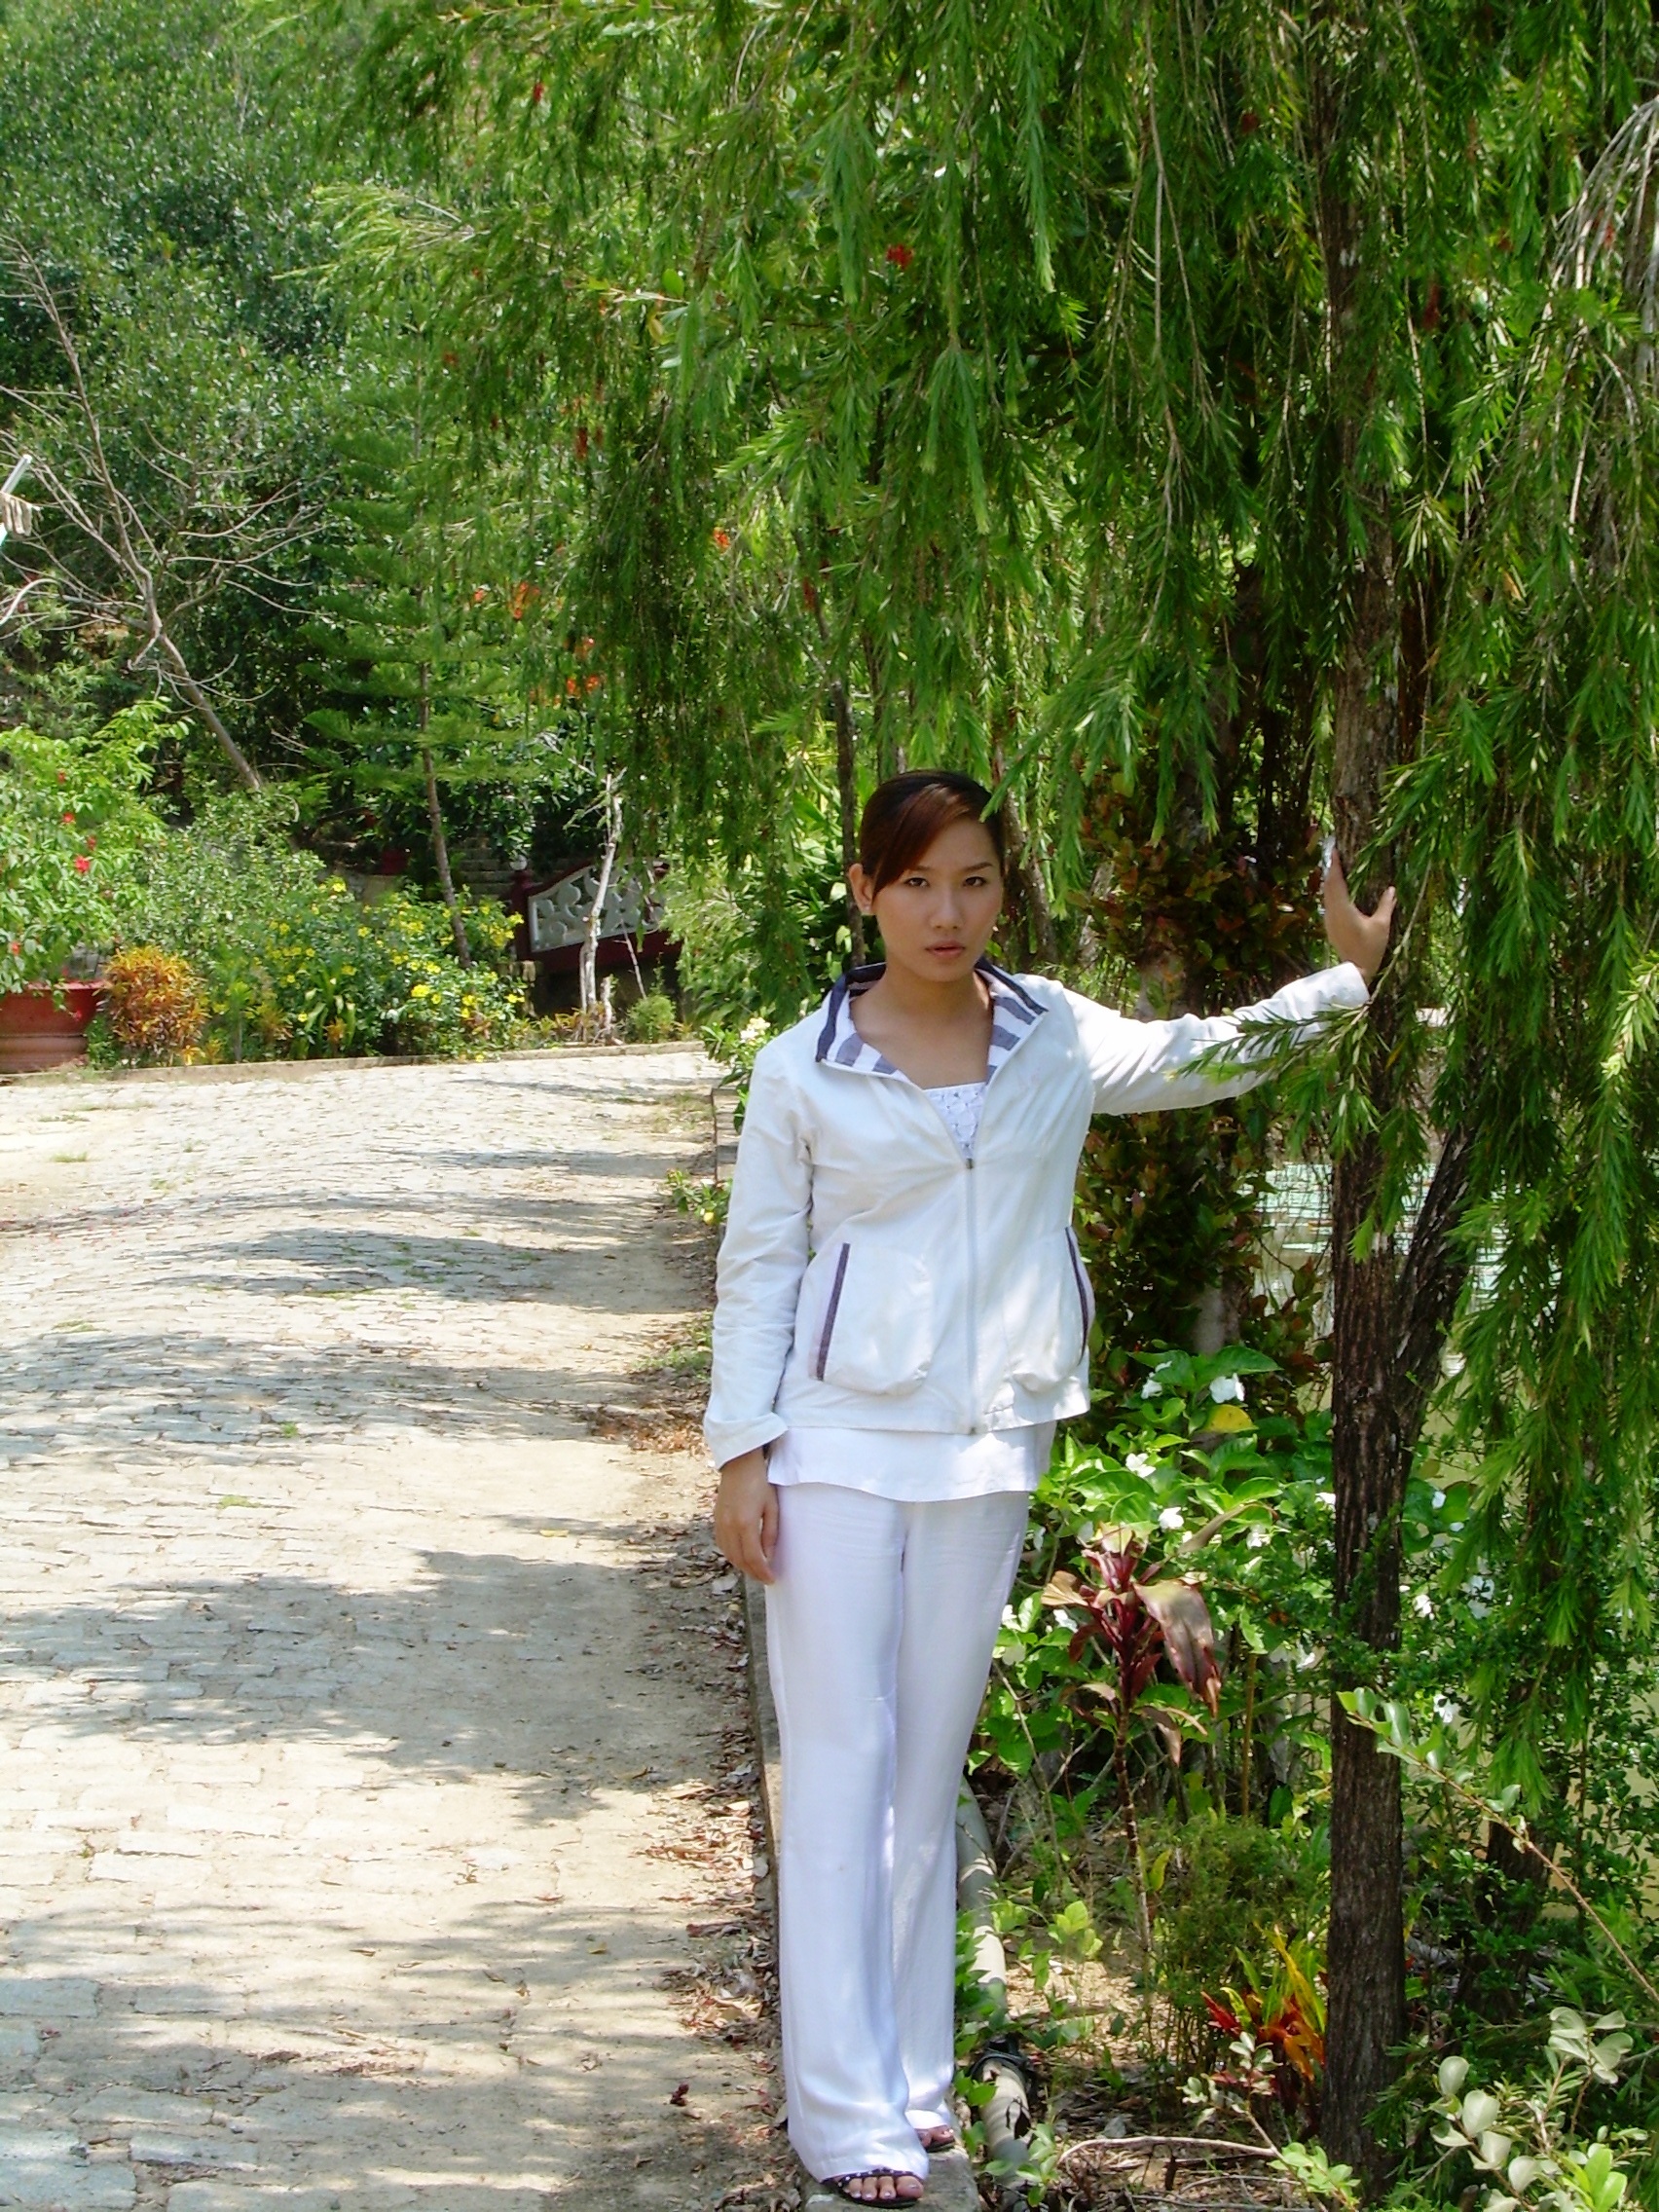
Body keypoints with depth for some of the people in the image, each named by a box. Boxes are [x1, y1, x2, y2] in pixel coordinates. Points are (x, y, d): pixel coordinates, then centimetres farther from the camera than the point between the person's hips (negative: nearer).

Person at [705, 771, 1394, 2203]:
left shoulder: (1058, 1042, 3)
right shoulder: (803, 1070, -5)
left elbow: (1207, 1058, 19)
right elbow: (760, 1263, -1)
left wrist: (1350, 972, 10)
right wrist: (741, 1451, -5)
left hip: (988, 1451, 3)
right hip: (839, 1445, -3)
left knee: (932, 1763, 11)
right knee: (841, 1764, -2)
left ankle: (911, 2074, 21)